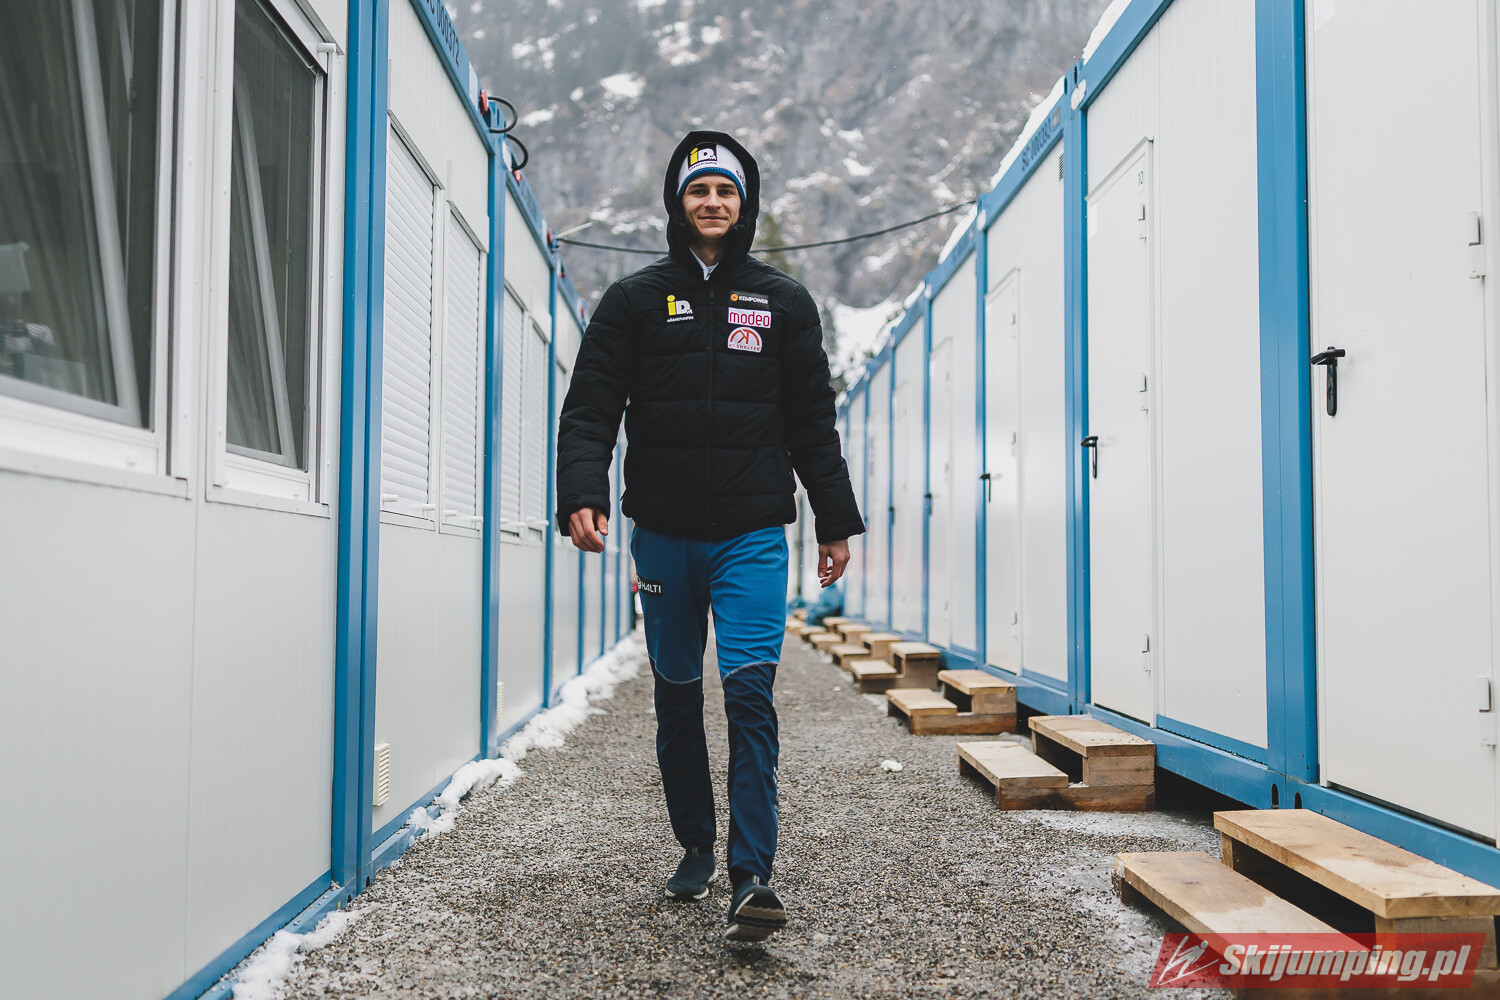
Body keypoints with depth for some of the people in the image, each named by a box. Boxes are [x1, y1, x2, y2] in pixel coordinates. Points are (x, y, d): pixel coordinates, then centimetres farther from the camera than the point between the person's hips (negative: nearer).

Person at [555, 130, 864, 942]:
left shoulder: (783, 303, 10)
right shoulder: (635, 299, 7)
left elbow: (813, 421, 11)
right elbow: (590, 408, 0)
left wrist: (835, 521, 9)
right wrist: (582, 493, -16)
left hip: (752, 535, -1)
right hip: (664, 533, 1)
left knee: (749, 691, -12)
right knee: (677, 699, 11)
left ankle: (752, 875, -8)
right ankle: (695, 851, 27)